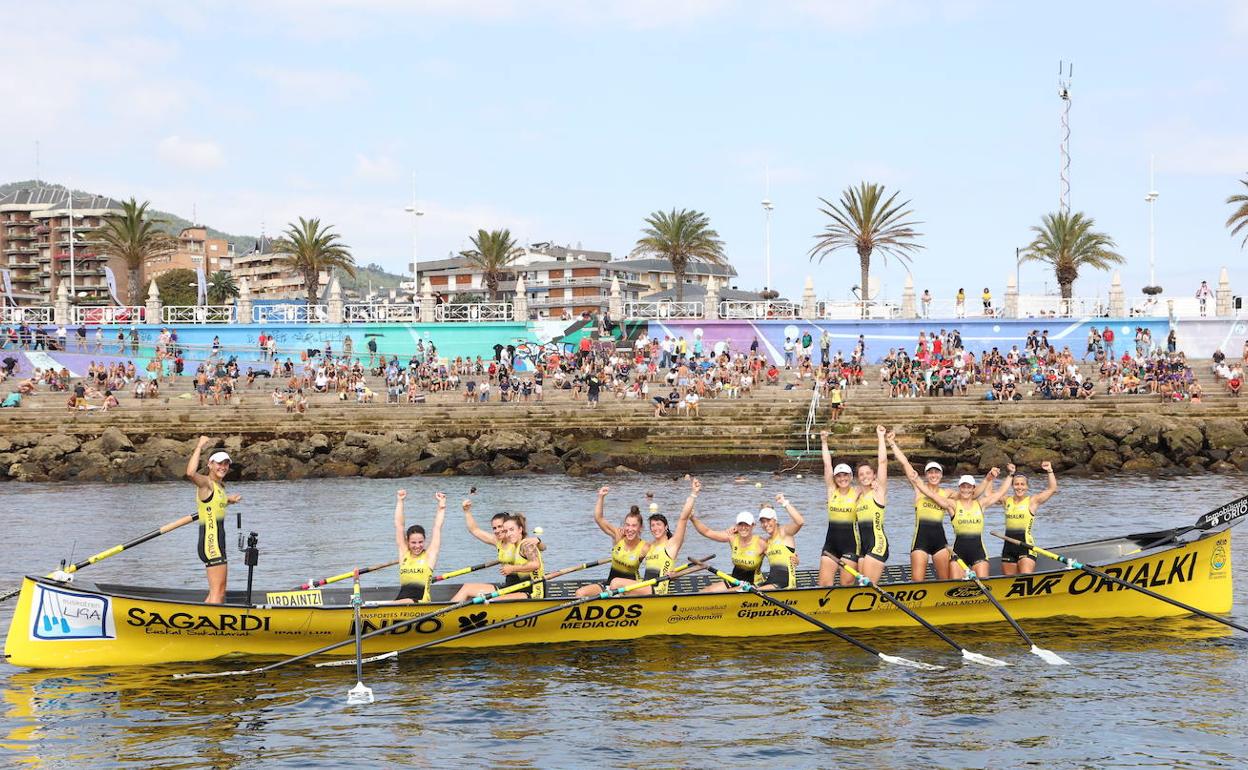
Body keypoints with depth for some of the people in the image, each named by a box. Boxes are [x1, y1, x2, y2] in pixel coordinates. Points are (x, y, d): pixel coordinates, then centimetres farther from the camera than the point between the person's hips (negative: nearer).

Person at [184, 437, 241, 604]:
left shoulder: (219, 486, 15)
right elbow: (190, 473, -35)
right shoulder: (206, 482, -12)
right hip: (211, 544, -10)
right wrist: (199, 447, -29)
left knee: (216, 592, 18)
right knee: (218, 591, -10)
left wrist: (228, 501, 30)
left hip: (217, 544, 10)